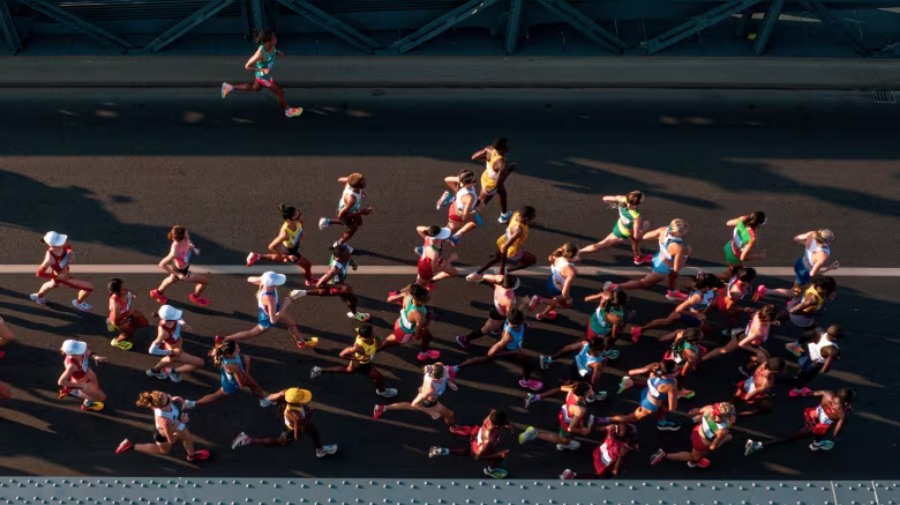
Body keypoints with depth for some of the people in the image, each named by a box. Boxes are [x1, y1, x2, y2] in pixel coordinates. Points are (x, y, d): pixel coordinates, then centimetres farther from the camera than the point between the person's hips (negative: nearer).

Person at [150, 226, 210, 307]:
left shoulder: (186, 239, -29)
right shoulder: (175, 252, -46)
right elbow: (162, 265, -32)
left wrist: (193, 248, -17)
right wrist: (178, 274, -24)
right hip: (181, 271, -7)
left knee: (172, 280, 36)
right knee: (206, 280, 6)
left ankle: (158, 293, 68)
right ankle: (195, 297, 39)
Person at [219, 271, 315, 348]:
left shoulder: (264, 281, -28)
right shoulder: (269, 298, -48)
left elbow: (250, 279, -8)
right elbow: (273, 320, -41)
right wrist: (285, 305, -36)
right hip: (267, 318, -7)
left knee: (291, 324, 26)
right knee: (252, 333, 20)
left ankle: (301, 341, 55)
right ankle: (223, 339, 36)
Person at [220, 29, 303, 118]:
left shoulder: (272, 46, -18)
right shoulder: (260, 54, -38)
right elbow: (247, 67, -28)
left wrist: (278, 53, -13)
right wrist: (262, 70, -35)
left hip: (267, 74, 8)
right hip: (264, 77, -8)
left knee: (255, 88, 33)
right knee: (280, 92, 9)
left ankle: (229, 87, 45)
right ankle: (288, 111, 35)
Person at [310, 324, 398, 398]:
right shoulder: (359, 347, -45)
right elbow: (342, 354, -33)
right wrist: (358, 359, -34)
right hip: (361, 365, -7)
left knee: (349, 370, 34)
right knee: (380, 377, 9)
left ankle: (320, 370, 46)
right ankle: (381, 391, 48)